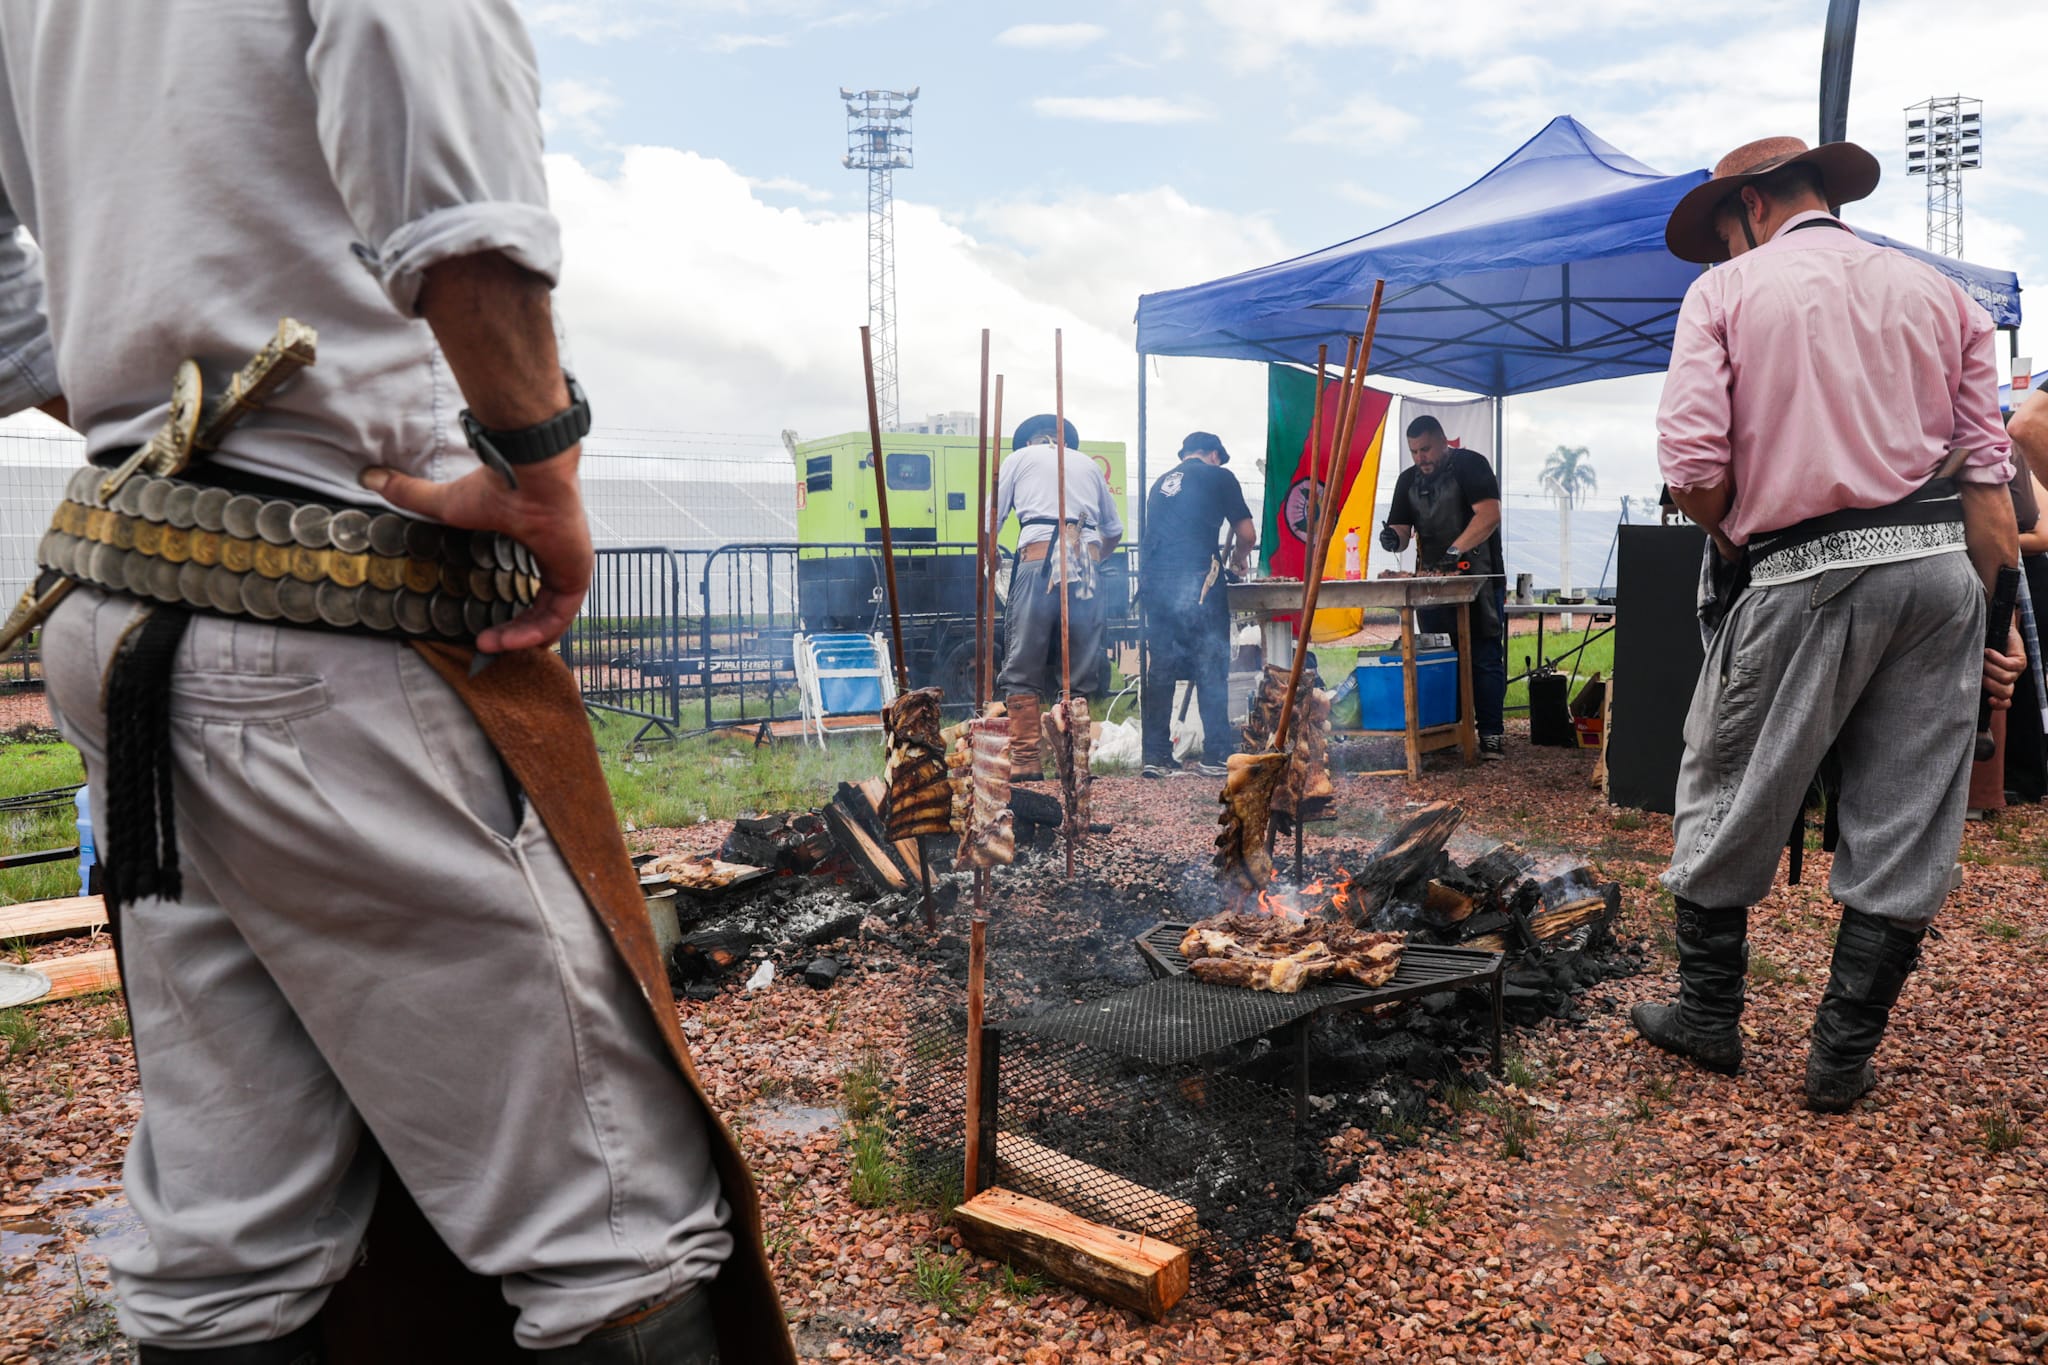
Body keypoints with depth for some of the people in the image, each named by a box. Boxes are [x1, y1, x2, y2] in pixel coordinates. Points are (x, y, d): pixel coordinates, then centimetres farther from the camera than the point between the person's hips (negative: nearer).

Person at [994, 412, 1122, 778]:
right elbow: (1114, 531, 31)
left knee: (1023, 668, -3)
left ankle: (1025, 760, -8)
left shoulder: (1019, 457, 19)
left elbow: (991, 521, 13)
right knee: (1082, 670, 5)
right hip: (1085, 562, 3)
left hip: (1039, 558, -3)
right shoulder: (1089, 464, 27)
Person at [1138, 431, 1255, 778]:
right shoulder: (1218, 477, 8)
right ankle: (1216, 755, 3)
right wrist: (1237, 557, 29)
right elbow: (1247, 534, 7)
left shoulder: (1161, 483, 24)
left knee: (1159, 669, 8)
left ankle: (1155, 756, 8)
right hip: (1197, 580, -5)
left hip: (1153, 580, 5)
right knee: (1211, 669, 1)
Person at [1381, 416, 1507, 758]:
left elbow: (1490, 513, -17)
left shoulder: (1470, 465, -3)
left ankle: (1492, 735, -2)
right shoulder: (1408, 479, 14)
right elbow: (1401, 531, 12)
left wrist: (1456, 549, -28)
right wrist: (1393, 538, -13)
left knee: (1484, 660, -5)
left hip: (1477, 579, -6)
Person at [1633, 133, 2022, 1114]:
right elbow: (1990, 484, 7)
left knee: (1726, 805, 12)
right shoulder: (1936, 293, 15)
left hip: (1805, 576, -4)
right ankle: (1845, 1055, 17)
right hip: (1941, 565, 4)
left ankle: (1707, 1016, 23)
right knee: (1906, 827, 9)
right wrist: (1990, 627, 11)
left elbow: (1691, 466, -10)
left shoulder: (1727, 290, 4)